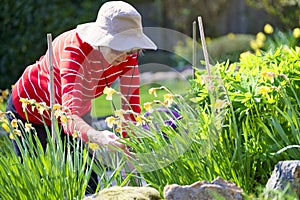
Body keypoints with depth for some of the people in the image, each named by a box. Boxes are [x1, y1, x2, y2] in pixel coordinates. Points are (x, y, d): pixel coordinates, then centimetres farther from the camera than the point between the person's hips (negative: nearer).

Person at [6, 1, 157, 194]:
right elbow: (69, 115, -51)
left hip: (80, 112, 5)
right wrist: (97, 136, -72)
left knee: (90, 186, 0)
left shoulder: (128, 55, -24)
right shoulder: (75, 50, -39)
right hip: (30, 112, -4)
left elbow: (131, 108, -22)